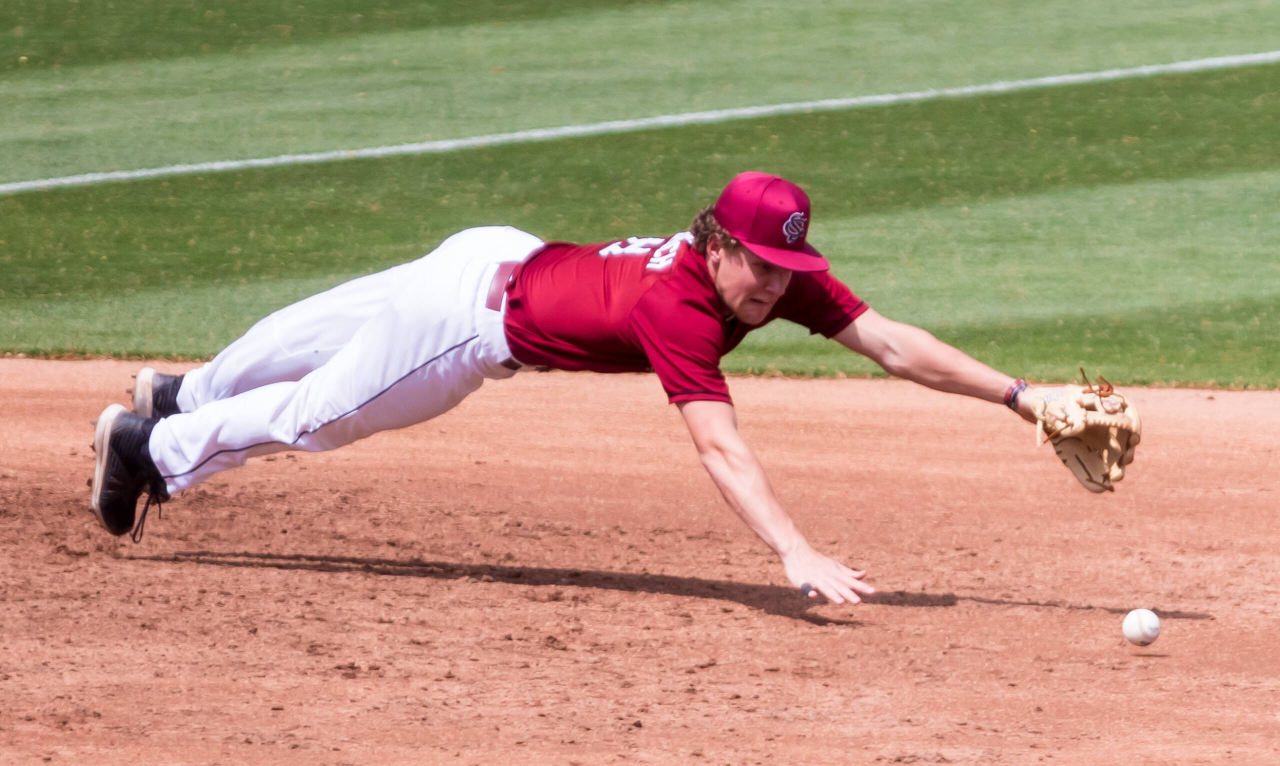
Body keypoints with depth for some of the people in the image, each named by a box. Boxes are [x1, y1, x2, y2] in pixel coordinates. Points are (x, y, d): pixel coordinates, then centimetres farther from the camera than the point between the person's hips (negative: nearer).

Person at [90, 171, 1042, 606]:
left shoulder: (782, 275, -21)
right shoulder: (677, 307, -41)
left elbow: (890, 341, -23)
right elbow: (719, 446, -51)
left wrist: (1018, 394, -31)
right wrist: (795, 553, -61)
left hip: (501, 259, 8)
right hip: (473, 314, -8)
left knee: (316, 349, 29)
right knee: (313, 411, 12)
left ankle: (182, 399, 54)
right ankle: (149, 445, 35)